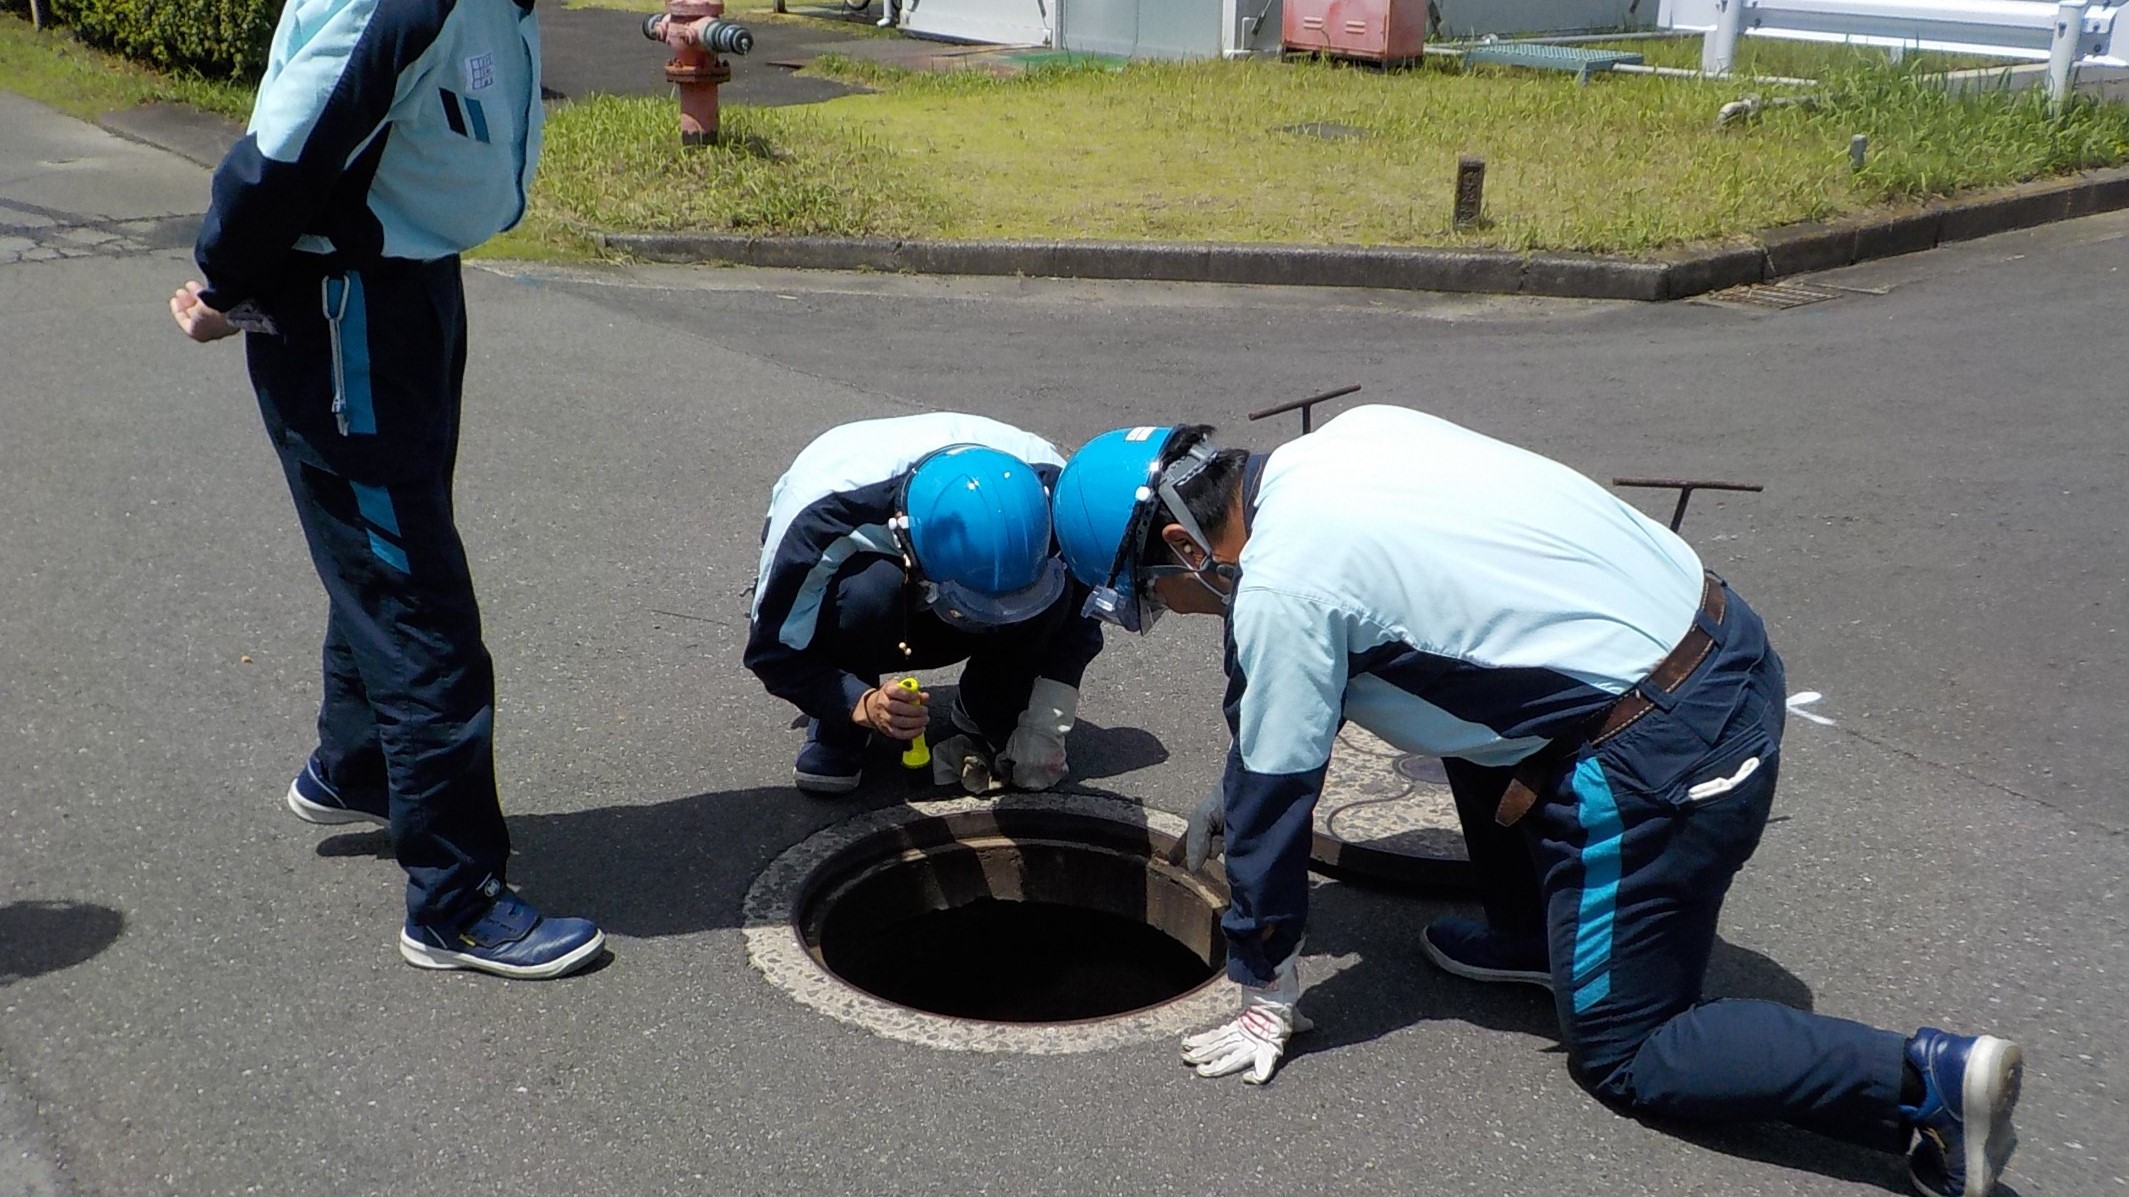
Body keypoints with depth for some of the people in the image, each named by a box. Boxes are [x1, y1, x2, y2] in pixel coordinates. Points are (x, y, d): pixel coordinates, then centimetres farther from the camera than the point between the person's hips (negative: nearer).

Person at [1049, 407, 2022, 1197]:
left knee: (1621, 1054, 6)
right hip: (1717, 634, 9)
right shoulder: (1340, 443, 9)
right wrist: (1234, 789, 35)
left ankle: (1927, 1083, -6)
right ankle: (1533, 934, 34)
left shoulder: (1281, 585, -15)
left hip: (1667, 749, -9)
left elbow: (1275, 795, -5)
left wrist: (1265, 1000, 7)